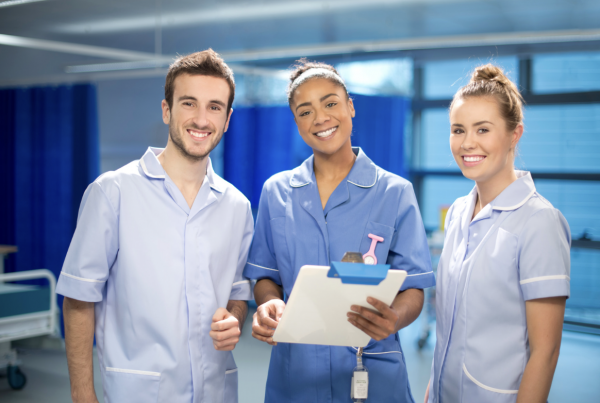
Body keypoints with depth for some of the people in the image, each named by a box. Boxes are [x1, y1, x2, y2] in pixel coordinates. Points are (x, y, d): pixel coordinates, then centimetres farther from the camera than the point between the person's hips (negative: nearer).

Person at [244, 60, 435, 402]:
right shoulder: (276, 192, 5)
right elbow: (266, 276, 9)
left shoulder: (395, 193, -2)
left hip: (371, 373, -2)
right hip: (295, 373, 2)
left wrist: (394, 319, -25)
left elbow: (413, 289, -4)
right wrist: (269, 304, -13)